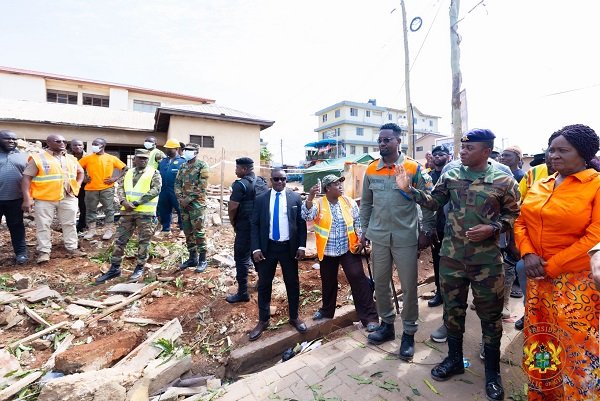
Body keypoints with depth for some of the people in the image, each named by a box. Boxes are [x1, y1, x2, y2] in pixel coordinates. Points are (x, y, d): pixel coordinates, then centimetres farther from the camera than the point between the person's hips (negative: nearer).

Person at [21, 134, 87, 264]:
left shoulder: (71, 159, 10)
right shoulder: (37, 158, -5)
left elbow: (80, 172, 26)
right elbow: (26, 178, -8)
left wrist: (77, 185, 9)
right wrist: (27, 199, -15)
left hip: (68, 197, 4)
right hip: (44, 199, -3)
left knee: (69, 224, 9)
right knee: (43, 226, 3)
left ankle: (72, 248, 18)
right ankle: (44, 251, 14)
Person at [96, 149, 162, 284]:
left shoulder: (154, 173, -1)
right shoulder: (128, 173, 15)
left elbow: (156, 190, -13)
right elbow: (120, 188, 10)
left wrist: (136, 203, -16)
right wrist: (124, 201, -11)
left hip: (145, 212, -5)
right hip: (127, 211, 5)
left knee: (143, 241, 2)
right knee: (120, 240, 9)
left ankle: (139, 268, 17)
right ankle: (115, 268, 22)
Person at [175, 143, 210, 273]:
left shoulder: (202, 166, -6)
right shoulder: (183, 166, 15)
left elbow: (202, 186, -13)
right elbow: (177, 183, 13)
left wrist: (189, 199, -14)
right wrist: (180, 198, -3)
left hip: (197, 204, -7)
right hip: (184, 203, 7)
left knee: (198, 231, -6)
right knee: (188, 232, 11)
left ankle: (202, 260, 4)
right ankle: (192, 258, 22)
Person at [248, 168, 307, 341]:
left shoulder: (295, 198, -1)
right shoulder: (260, 199, 0)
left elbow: (301, 223, 1)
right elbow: (254, 224, 0)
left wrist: (301, 246, -6)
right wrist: (256, 248, -8)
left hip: (289, 247, 0)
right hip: (267, 247, 1)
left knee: (293, 283, 12)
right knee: (264, 285, 10)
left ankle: (294, 317, 33)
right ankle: (263, 320, 29)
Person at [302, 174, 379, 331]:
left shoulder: (349, 201, -1)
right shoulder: (319, 203, -7)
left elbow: (358, 221, 4)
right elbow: (307, 216, -24)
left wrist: (361, 240, -2)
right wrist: (310, 198, -38)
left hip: (349, 249, 0)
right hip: (327, 251, 0)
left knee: (358, 279, -5)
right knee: (328, 282, 17)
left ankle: (369, 316, 7)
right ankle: (327, 310, 40)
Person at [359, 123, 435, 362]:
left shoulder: (414, 168, -6)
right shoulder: (371, 170, 4)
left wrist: (426, 231, -5)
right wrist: (364, 230, 8)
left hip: (406, 238, -3)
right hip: (379, 237, 4)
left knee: (409, 287, 6)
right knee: (380, 284, 14)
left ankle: (409, 333, 25)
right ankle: (387, 324, 34)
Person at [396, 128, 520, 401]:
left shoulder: (504, 181, -5)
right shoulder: (450, 175, 2)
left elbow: (513, 215, 2)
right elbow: (433, 202, 6)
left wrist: (492, 228, -15)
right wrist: (409, 189, -7)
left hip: (487, 259, -2)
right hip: (451, 256, 2)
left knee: (490, 313, 12)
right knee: (452, 308, 15)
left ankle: (492, 371, 34)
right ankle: (454, 359, 37)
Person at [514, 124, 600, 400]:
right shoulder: (539, 186, 7)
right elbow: (521, 222, 9)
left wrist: (551, 266, -15)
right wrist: (528, 254, -8)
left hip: (576, 280, -5)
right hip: (537, 278, 5)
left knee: (575, 346, 7)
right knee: (540, 341, 17)